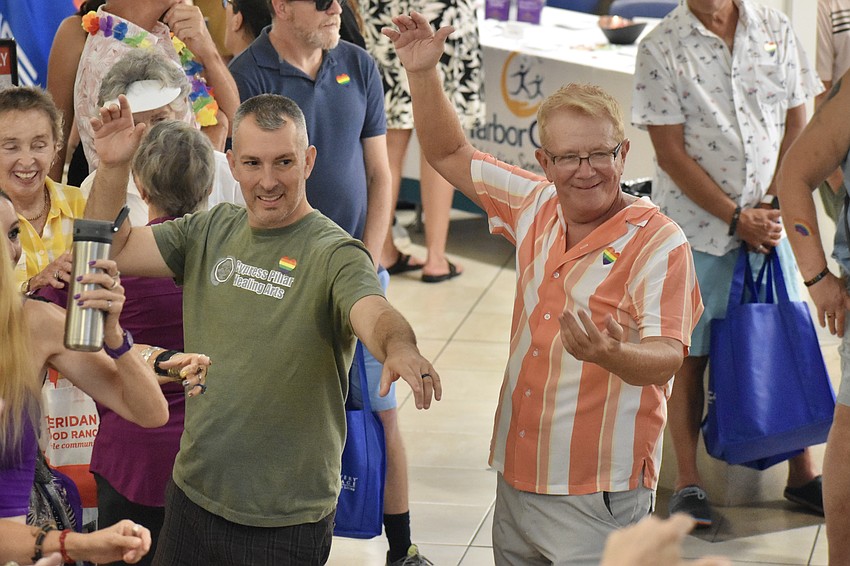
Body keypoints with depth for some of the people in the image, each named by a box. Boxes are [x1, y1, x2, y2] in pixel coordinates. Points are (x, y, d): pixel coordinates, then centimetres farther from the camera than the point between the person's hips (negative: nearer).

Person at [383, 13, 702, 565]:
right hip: (518, 477, 6)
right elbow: (451, 154, 18)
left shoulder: (659, 243, -14)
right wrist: (423, 73, 8)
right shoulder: (536, 208, 5)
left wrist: (611, 355, -45)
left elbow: (666, 355, -24)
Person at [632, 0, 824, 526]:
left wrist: (772, 204, -5)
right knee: (691, 354, 4)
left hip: (770, 220, 3)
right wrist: (737, 217, -12)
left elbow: (796, 123, 6)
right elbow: (671, 152, -10)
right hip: (697, 223, -3)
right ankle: (688, 482, 15)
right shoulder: (661, 49, -9)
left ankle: (803, 473, 20)